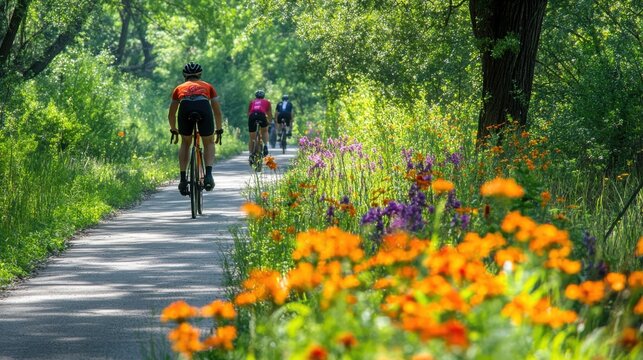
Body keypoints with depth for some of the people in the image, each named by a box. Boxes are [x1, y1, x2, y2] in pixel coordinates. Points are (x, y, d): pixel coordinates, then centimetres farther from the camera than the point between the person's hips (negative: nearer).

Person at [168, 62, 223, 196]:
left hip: (185, 107, 1)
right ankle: (208, 174, -3)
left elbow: (171, 114, 41)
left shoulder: (180, 88, 36)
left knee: (185, 143, 24)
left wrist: (173, 130, 57)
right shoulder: (207, 86, 35)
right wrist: (219, 130, 46)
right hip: (204, 107, -1)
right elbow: (217, 111, 35)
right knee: (209, 143, 19)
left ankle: (183, 179, 15)